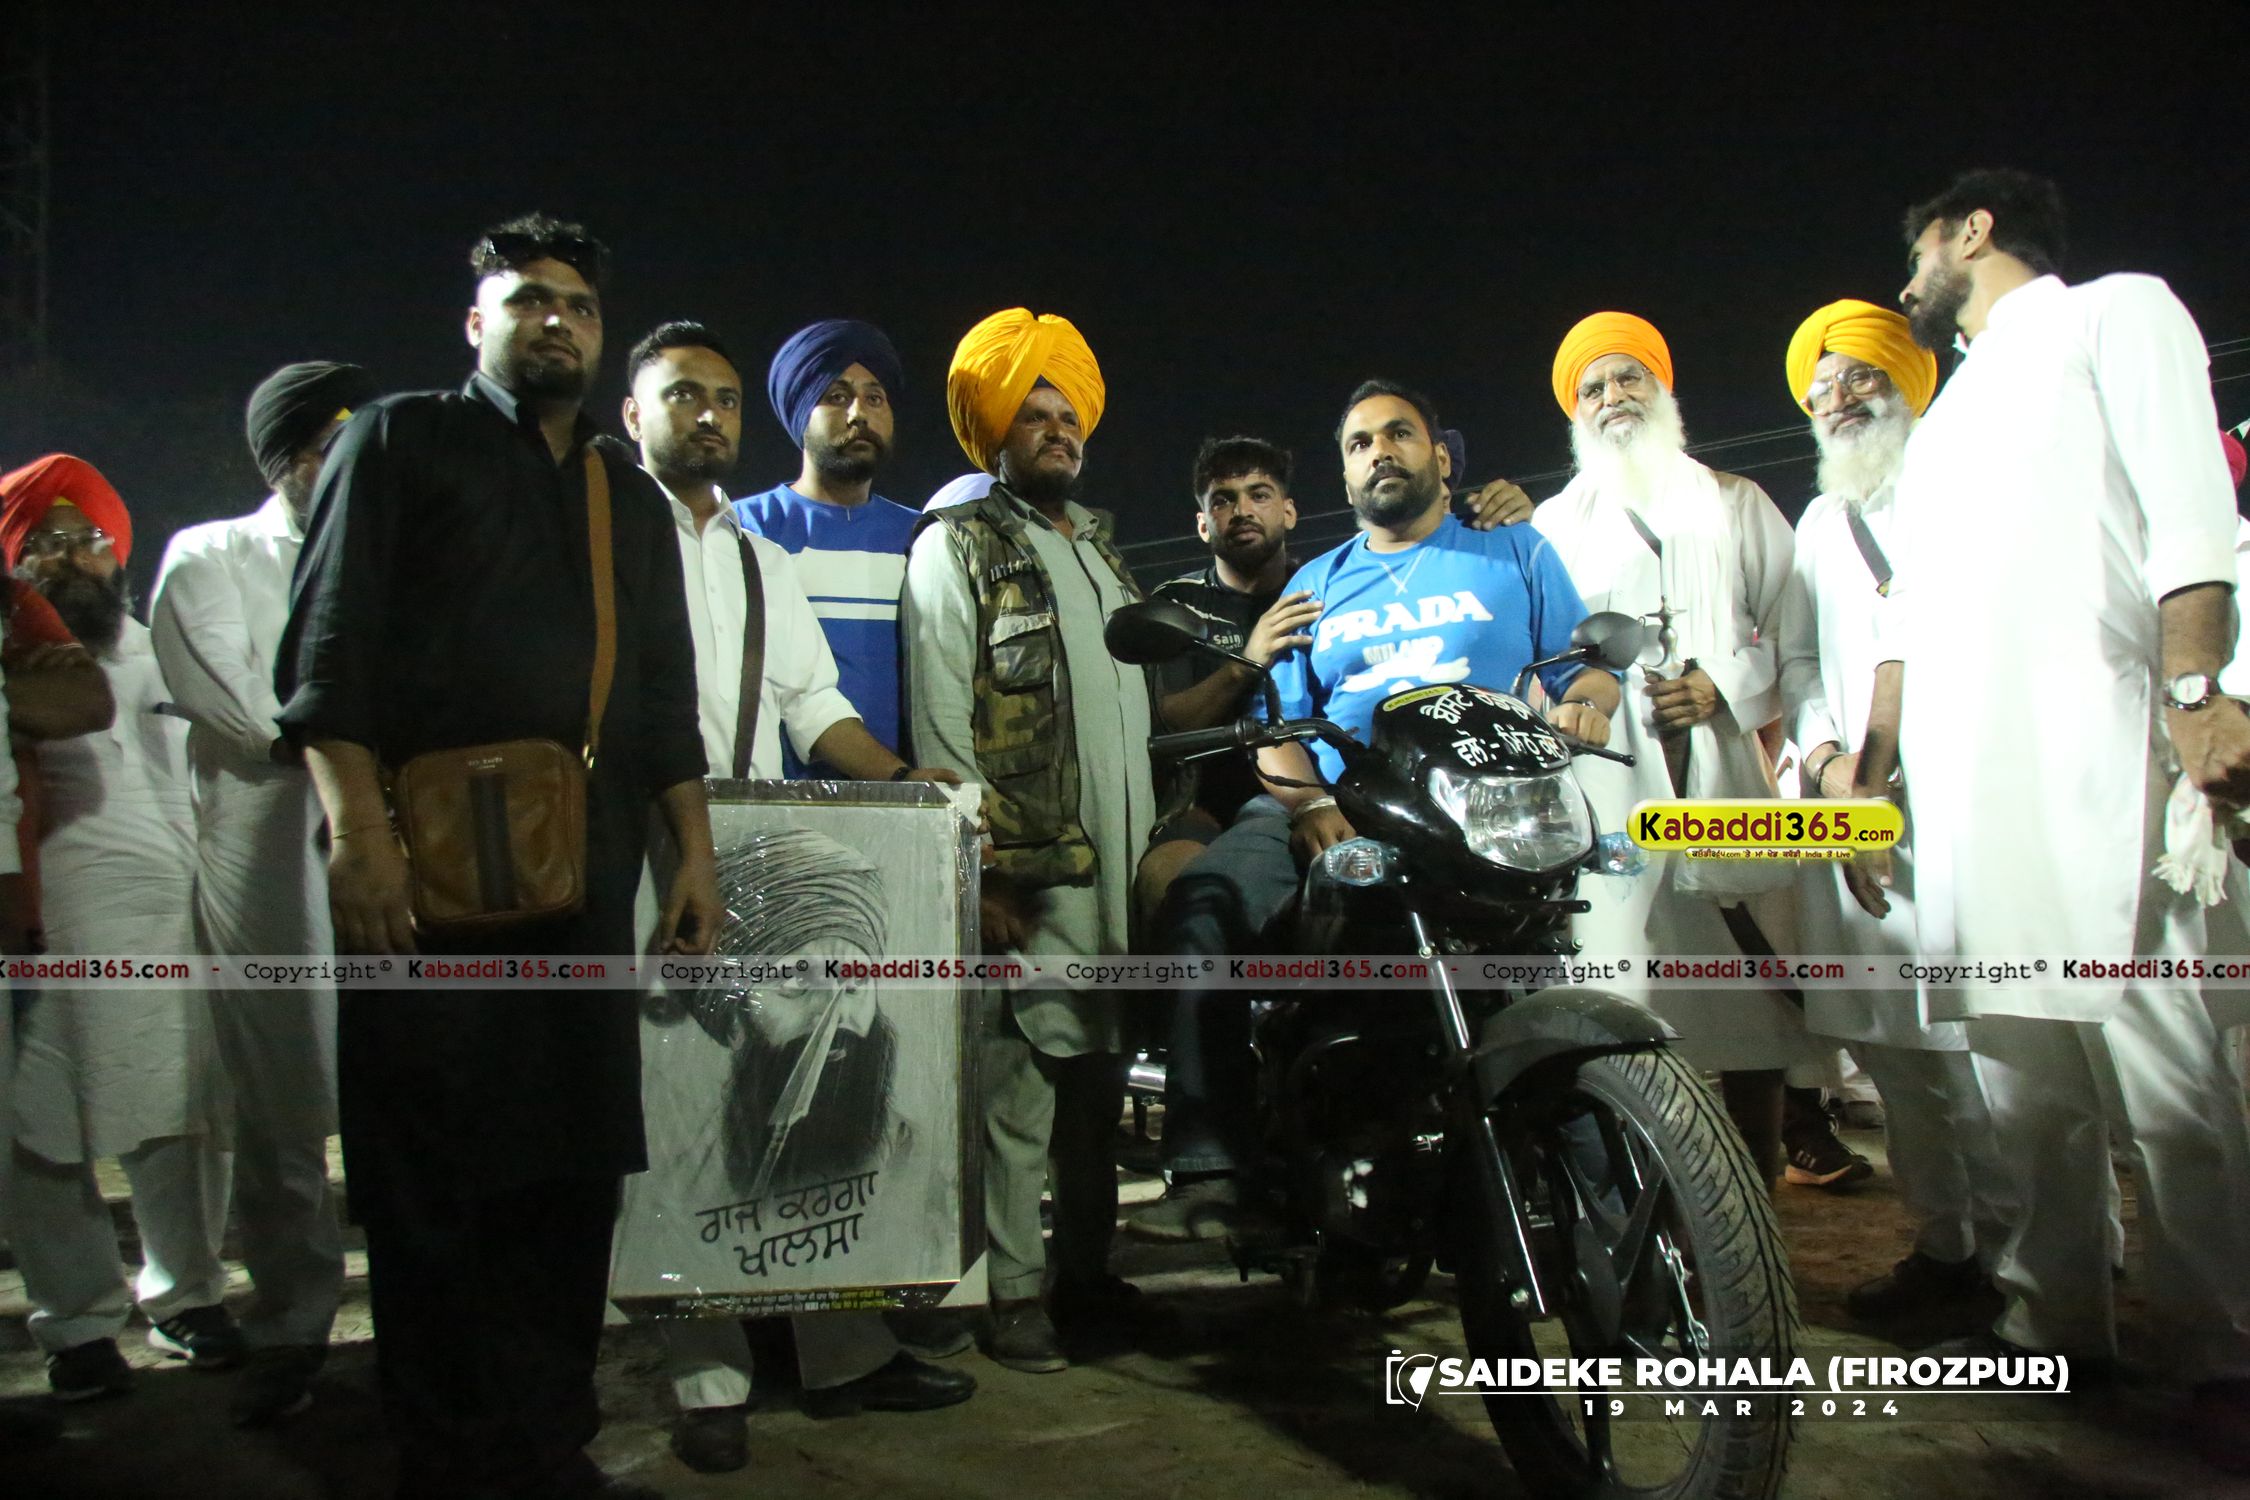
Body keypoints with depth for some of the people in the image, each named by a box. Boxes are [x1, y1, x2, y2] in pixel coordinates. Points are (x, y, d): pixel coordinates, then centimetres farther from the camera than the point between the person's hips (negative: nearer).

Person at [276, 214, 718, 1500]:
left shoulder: (632, 501, 23)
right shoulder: (400, 442, 9)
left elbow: (665, 698, 21)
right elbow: (329, 648, -2)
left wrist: (695, 855, 12)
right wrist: (360, 831, -13)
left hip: (589, 876, 5)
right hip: (430, 869, -4)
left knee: (573, 1168, 7)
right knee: (430, 1177, 1)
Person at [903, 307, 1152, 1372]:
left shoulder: (1100, 547, 22)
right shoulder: (955, 547, -1)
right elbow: (941, 724, -9)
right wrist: (982, 873, -15)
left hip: (1118, 862, 7)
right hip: (1026, 870, -7)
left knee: (1100, 1074, 11)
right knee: (1020, 1081, -6)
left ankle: (1085, 1274, 23)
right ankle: (1011, 1292, 5)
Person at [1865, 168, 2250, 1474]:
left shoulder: (2113, 313, 11)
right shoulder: (1952, 413, 32)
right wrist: (1870, 774, 22)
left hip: (2098, 760, -7)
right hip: (1965, 785, 7)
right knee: (2024, 1075, 6)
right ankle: (2053, 1316, 14)